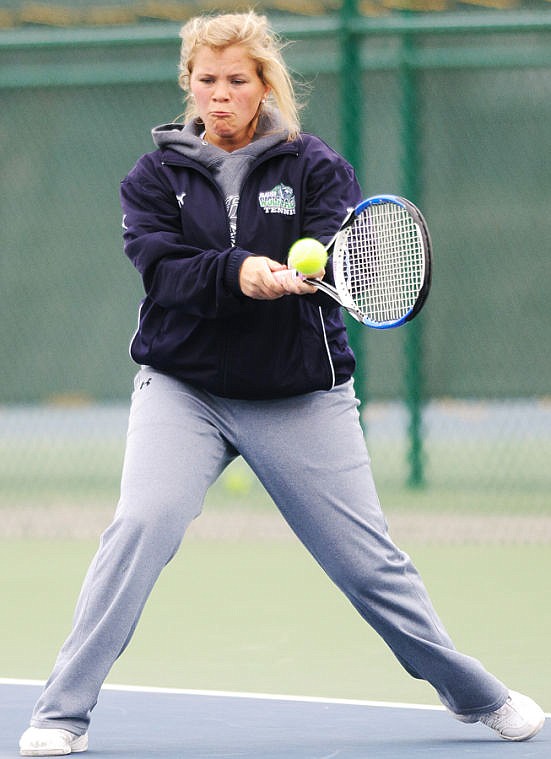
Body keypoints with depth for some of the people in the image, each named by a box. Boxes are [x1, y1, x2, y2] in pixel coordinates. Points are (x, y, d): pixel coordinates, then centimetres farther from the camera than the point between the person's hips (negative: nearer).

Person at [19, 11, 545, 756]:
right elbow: (164, 269, -14)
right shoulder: (157, 176, 1)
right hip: (182, 388, 0)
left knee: (368, 557, 2)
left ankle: (475, 694, 23)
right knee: (143, 524, -22)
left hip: (300, 398, 0)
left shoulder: (314, 166, -1)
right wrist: (237, 273, -33)